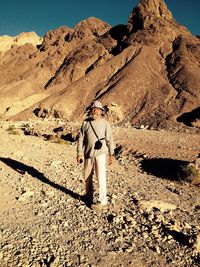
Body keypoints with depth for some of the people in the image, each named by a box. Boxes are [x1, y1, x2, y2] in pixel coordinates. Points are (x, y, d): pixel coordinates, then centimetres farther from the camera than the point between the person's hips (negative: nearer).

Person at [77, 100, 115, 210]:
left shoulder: (105, 123, -4)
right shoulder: (86, 123, 3)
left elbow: (109, 140, -2)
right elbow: (81, 139, 5)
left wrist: (111, 154, -1)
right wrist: (79, 153, 2)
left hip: (100, 153, -4)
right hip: (88, 154, 4)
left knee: (101, 177, -5)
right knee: (87, 176, 16)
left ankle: (103, 202, 4)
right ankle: (89, 196, 38)